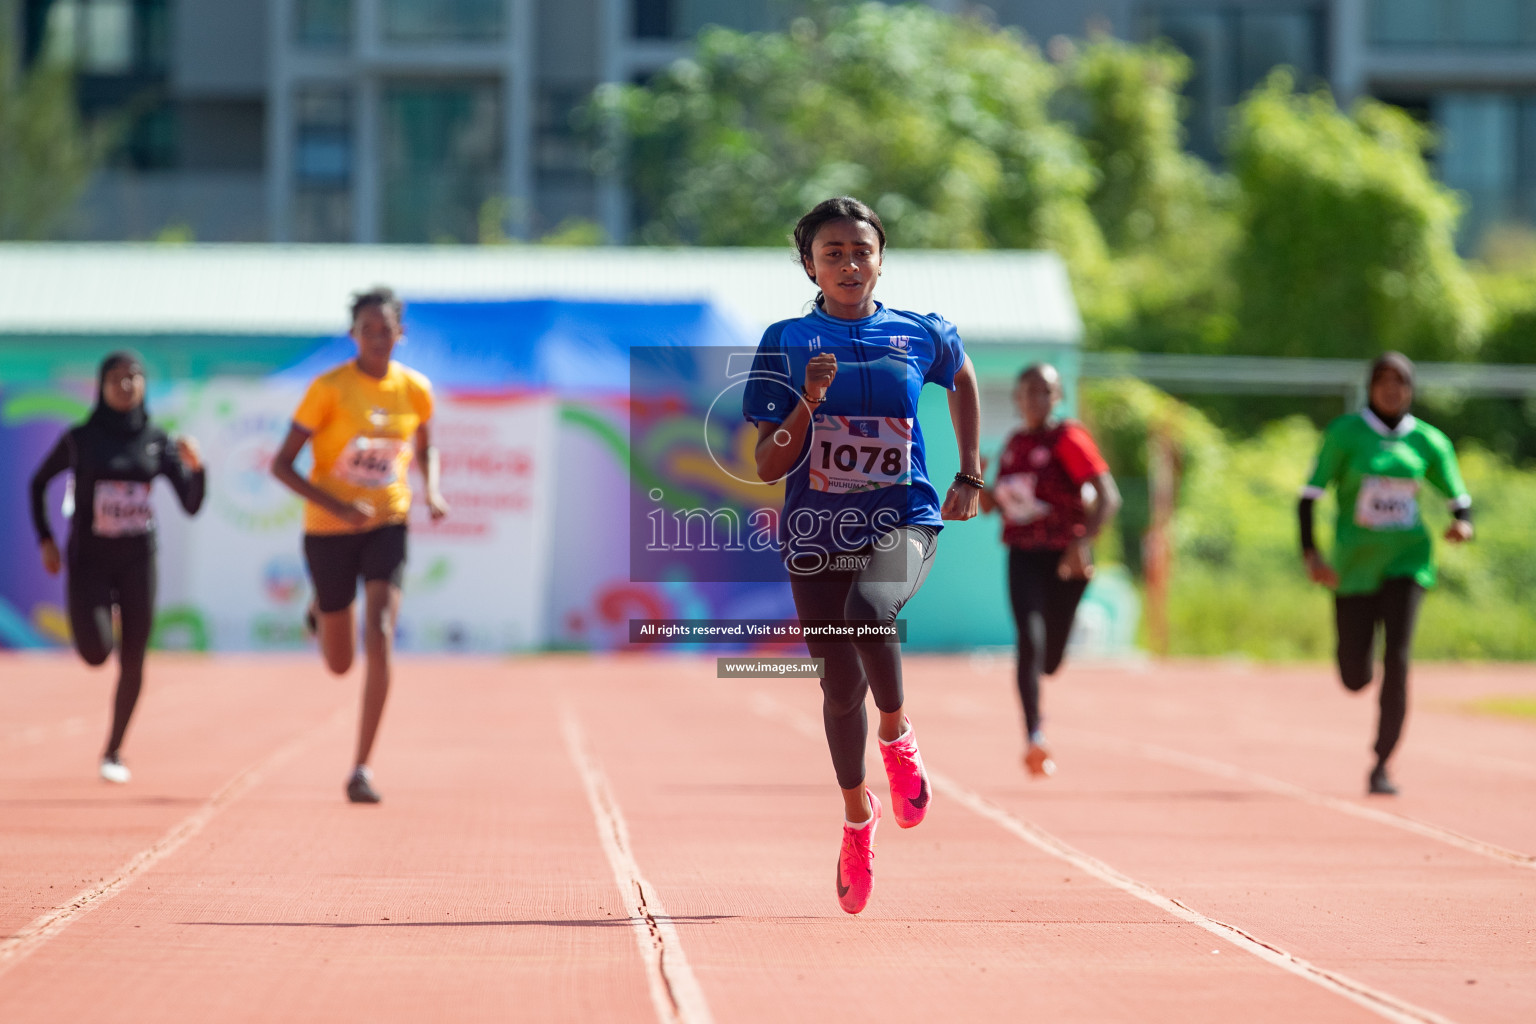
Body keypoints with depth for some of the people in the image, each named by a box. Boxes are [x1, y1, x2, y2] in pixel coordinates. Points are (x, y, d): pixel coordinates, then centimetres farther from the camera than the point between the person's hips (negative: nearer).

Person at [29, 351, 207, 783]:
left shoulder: (157, 440, 0)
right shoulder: (81, 439, -4)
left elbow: (191, 505, -1)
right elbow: (39, 482, 11)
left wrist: (196, 467, -20)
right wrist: (45, 539, 2)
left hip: (137, 559, 2)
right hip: (89, 558, -2)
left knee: (133, 662, 0)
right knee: (96, 652, -16)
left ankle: (114, 752, 15)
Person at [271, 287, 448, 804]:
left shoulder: (415, 389, -2)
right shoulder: (329, 388, -13)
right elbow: (281, 465, -12)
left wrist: (432, 492, -2)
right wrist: (336, 506, -25)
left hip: (387, 524, 1)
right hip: (329, 530, -1)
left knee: (379, 638, -19)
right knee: (340, 663, 10)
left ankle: (362, 769, -14)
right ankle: (321, 611, 49)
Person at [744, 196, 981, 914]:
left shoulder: (922, 336, 2)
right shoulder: (786, 343, -1)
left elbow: (963, 378, 26)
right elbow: (768, 467, -4)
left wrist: (969, 477, 22)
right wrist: (807, 403, -20)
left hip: (903, 519, -1)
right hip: (816, 532, 1)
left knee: (869, 610, -34)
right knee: (841, 687, 7)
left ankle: (897, 735, -7)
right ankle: (857, 814, 34)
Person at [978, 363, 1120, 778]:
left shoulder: (1068, 439, -8)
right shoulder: (1013, 445, 9)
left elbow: (1109, 497, -16)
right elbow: (992, 504, 18)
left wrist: (1084, 541, -29)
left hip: (1064, 559, -3)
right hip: (1022, 557, 3)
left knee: (1049, 660, 7)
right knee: (1030, 640, -21)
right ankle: (1034, 738, -23)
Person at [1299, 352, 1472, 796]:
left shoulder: (1429, 442, 2)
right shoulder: (1344, 433, -5)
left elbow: (1460, 501, 10)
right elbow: (1309, 495, -6)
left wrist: (1462, 525, -14)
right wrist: (1310, 555, -18)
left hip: (1407, 559, 0)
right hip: (1354, 564, 0)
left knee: (1397, 660, -18)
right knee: (1355, 679, 3)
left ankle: (1381, 765, -8)